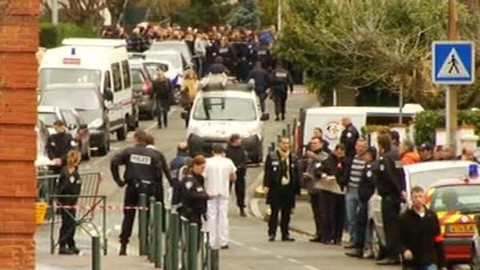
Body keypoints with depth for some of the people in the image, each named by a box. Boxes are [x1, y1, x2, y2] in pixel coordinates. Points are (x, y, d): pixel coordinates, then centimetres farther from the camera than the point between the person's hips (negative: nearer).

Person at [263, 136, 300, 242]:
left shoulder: (293, 158, 11)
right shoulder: (272, 157, 1)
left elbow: (297, 173, 11)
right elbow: (267, 172, -2)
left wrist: (297, 188, 5)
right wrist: (266, 185, -11)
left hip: (289, 188, 3)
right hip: (276, 188, -3)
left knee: (286, 213, 6)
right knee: (274, 212, 0)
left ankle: (285, 234, 13)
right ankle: (272, 234, 6)